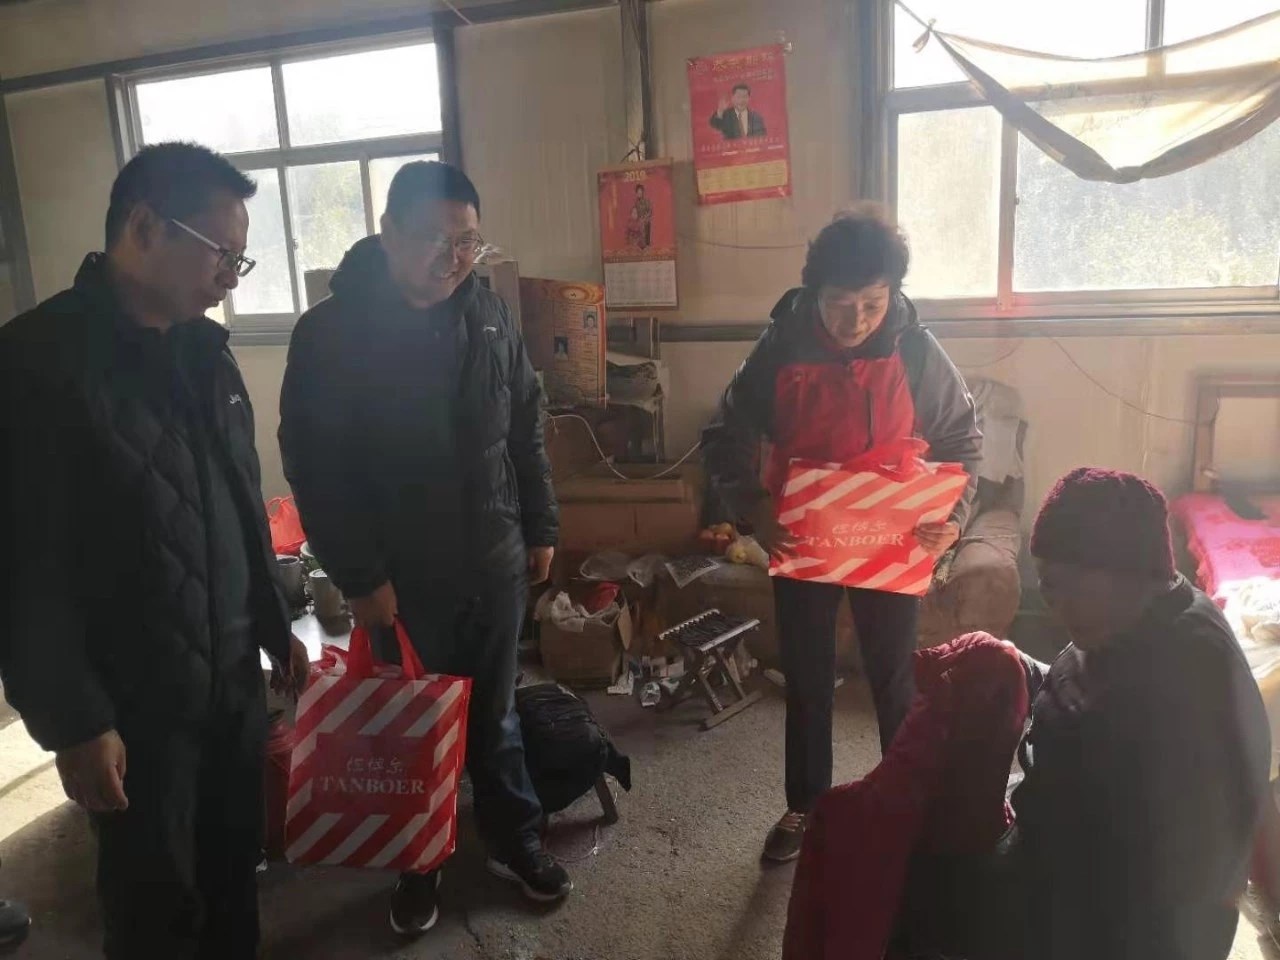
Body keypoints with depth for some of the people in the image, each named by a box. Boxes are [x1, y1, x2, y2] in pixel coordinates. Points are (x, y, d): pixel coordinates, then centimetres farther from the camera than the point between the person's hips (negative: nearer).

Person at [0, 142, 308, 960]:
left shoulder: (205, 349, 6)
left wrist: (275, 625, 16)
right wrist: (72, 722, -15)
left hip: (235, 676, 6)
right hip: (134, 703, -6)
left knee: (236, 863, 20)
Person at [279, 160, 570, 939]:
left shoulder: (491, 316, 2)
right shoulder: (330, 333, -12)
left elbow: (527, 429, 9)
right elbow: (314, 467, -13)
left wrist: (541, 528, 9)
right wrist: (359, 576, -14)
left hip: (495, 563, 3)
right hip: (401, 576, -3)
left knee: (496, 713, 18)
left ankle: (516, 841, 37)